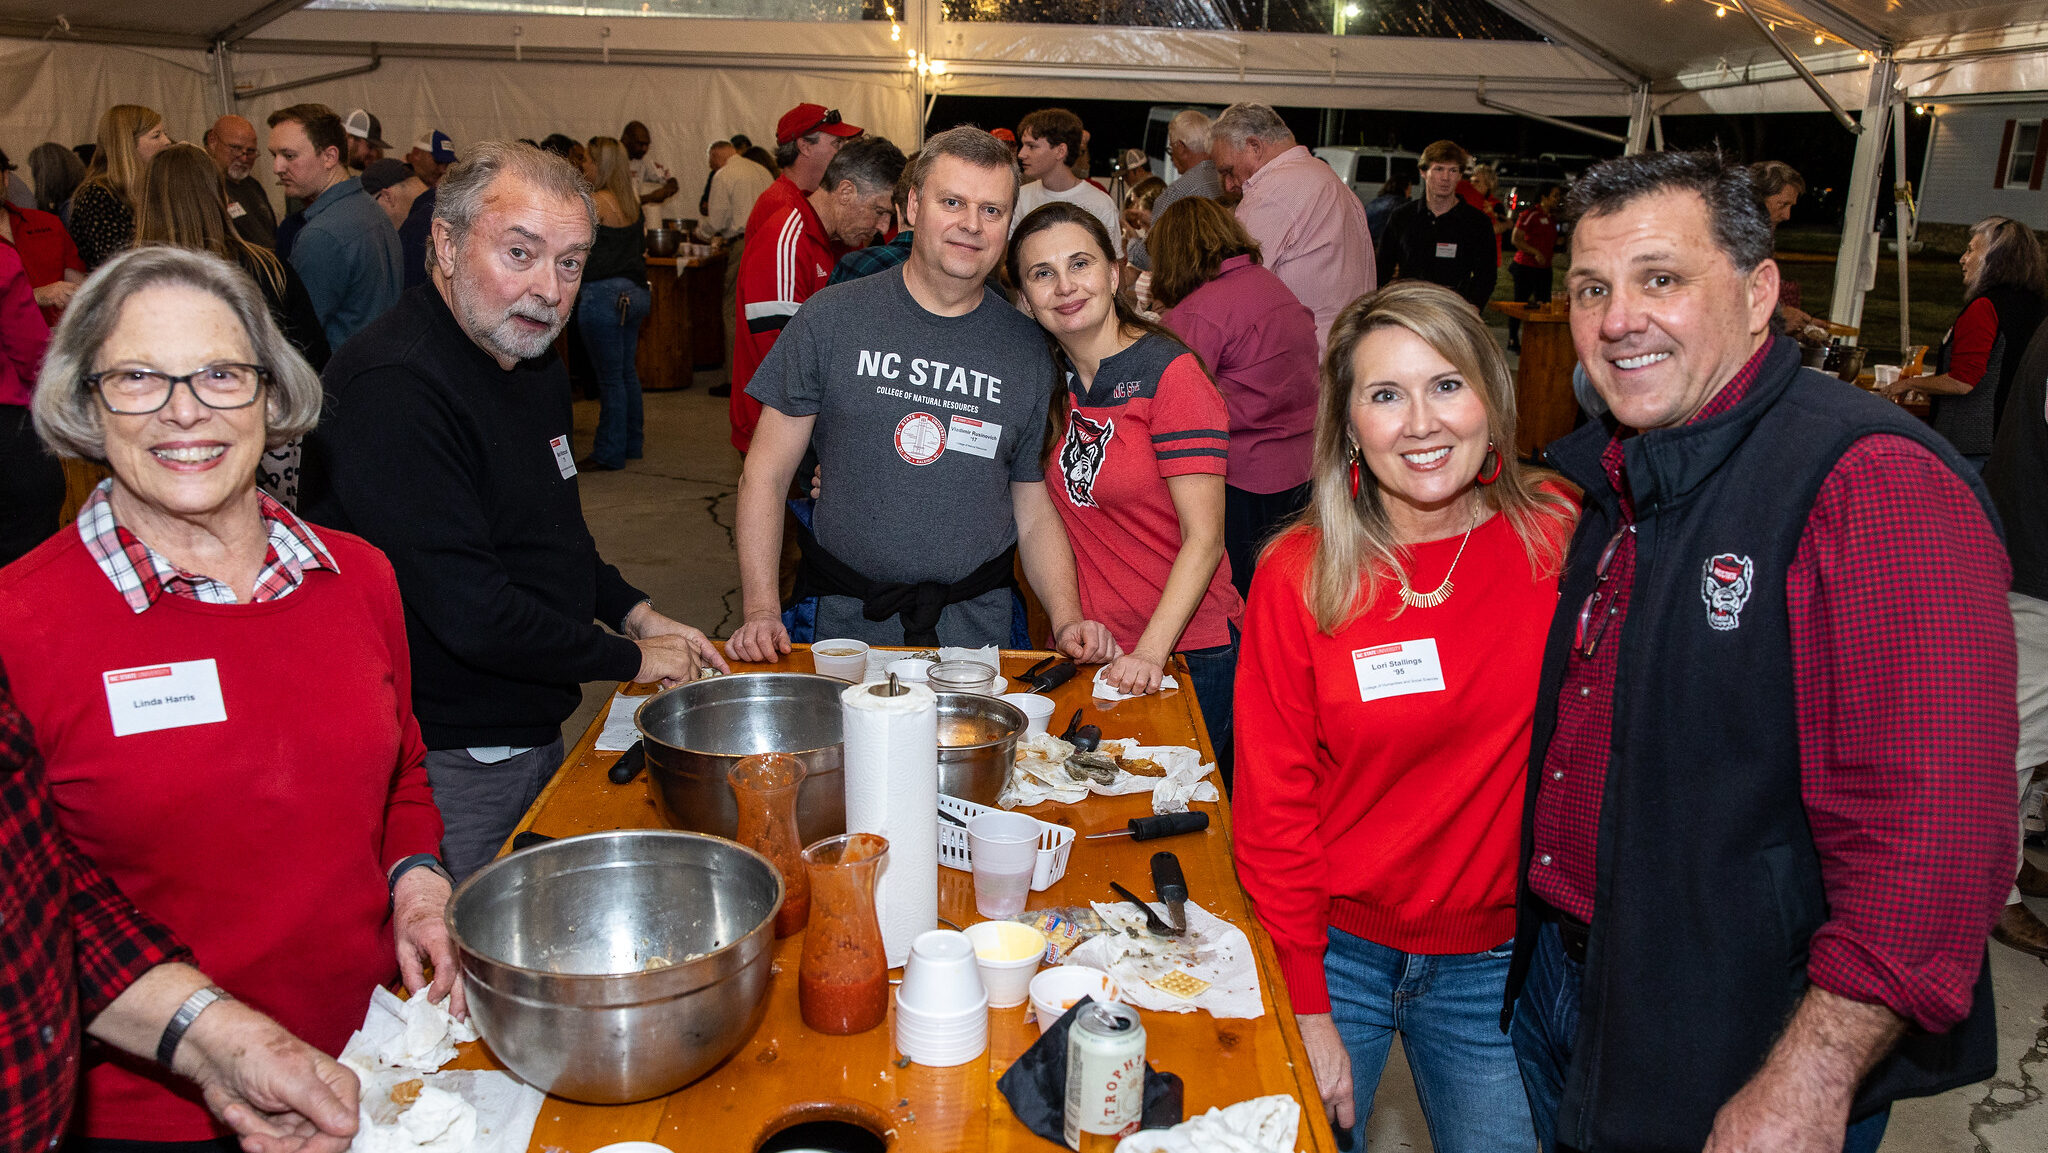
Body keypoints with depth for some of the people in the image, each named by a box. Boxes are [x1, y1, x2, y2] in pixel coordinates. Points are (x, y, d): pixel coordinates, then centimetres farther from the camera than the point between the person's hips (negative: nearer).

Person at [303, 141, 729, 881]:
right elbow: (472, 614, -27)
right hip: (451, 765, -9)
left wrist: (635, 612, 7)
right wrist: (631, 659, -15)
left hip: (537, 731, 9)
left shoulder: (535, 362, 6)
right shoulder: (393, 390, -25)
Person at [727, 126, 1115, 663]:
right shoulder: (831, 319, -3)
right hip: (846, 619, -1)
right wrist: (761, 609, -12)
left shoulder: (1028, 348, 3)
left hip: (976, 622, 1)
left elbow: (1034, 509, 7)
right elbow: (764, 476, -1)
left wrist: (1067, 621, -8)